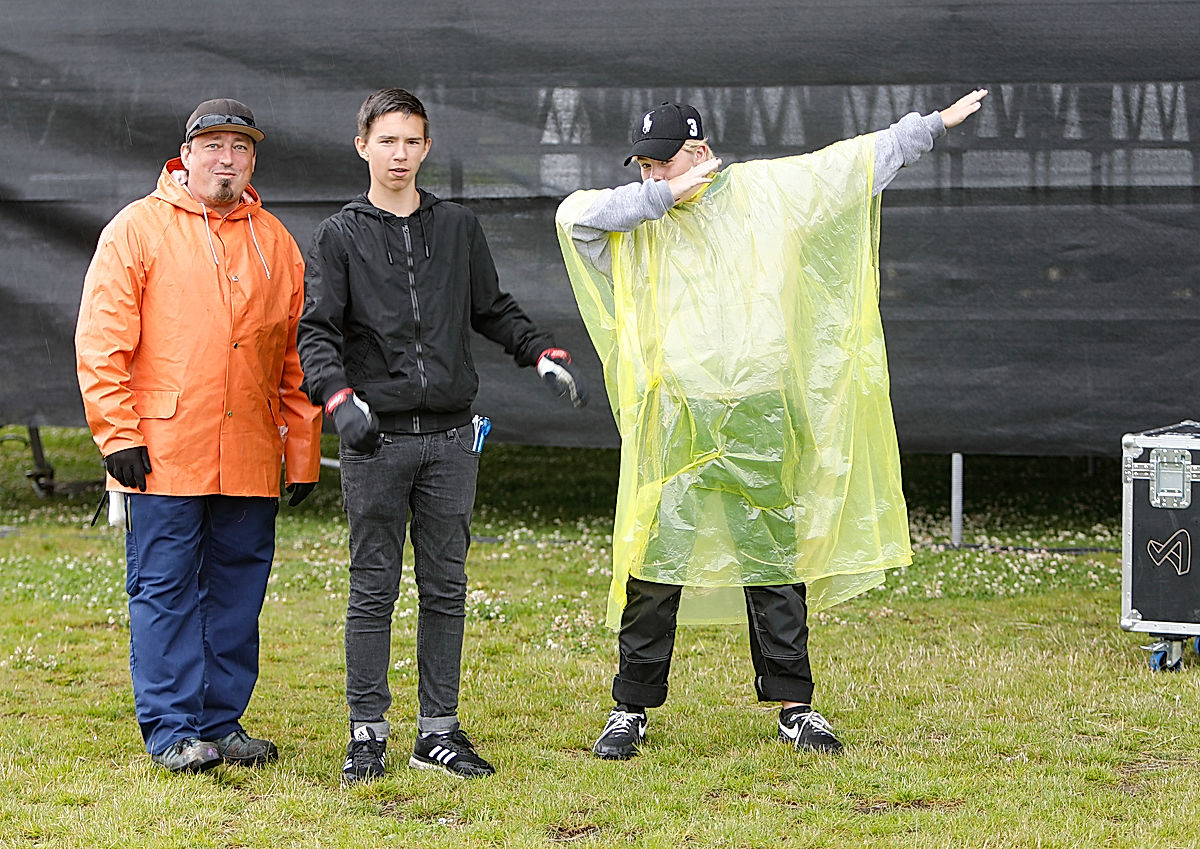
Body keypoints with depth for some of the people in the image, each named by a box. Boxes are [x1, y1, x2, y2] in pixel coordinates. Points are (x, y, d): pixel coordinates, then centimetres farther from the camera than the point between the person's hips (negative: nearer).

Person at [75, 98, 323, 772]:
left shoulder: (275, 242, 13)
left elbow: (296, 357, 15)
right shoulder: (139, 229, 1)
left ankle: (221, 722, 16)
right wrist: (118, 433, -11)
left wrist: (303, 452, 10)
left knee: (238, 591, 7)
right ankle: (171, 730, 1)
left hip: (251, 458, 4)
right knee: (165, 590, -3)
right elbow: (102, 341, -4)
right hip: (164, 455, -4)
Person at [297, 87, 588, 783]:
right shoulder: (341, 236, 4)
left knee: (446, 587, 5)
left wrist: (546, 355, 3)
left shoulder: (459, 228, 13)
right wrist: (340, 398, -20)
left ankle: (440, 728, 11)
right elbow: (317, 331, -3)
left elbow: (494, 310, 20)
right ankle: (368, 732, 6)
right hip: (376, 438, -3)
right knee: (374, 589, 0)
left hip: (451, 437, 3)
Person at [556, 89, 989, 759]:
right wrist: (664, 196, -14)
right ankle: (632, 710, 9)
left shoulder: (766, 190, 5)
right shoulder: (637, 217, 5)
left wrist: (937, 123, 13)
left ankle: (795, 706, 19)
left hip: (762, 421, 1)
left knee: (776, 560, 8)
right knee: (656, 563, -2)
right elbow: (575, 215, -14)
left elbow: (859, 160, 11)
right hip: (676, 420, -1)